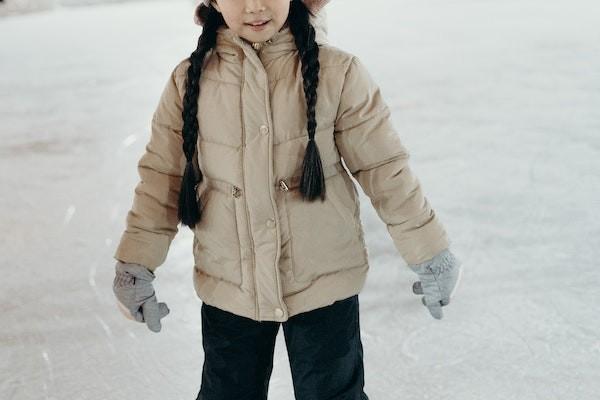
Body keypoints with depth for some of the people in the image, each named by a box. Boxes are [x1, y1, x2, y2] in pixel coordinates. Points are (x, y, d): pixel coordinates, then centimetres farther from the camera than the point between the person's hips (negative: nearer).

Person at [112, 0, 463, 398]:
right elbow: (162, 177, 1)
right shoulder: (189, 80, -5)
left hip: (325, 282, -2)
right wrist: (136, 263, -2)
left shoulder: (337, 72, -12)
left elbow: (384, 168, -7)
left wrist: (429, 252, -4)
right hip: (229, 288, 2)